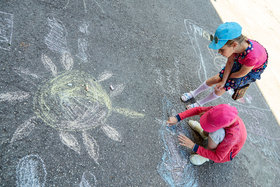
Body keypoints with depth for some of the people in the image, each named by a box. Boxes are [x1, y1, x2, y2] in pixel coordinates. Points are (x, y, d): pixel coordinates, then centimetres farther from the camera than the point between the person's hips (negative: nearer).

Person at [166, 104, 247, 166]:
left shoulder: (231, 135, -43)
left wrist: (193, 146, -33)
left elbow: (217, 157, -32)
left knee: (216, 132, -40)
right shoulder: (223, 111, -31)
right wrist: (177, 118, -25)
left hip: (227, 151, -5)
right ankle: (204, 133, 12)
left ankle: (206, 156, -9)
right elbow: (199, 110, -21)